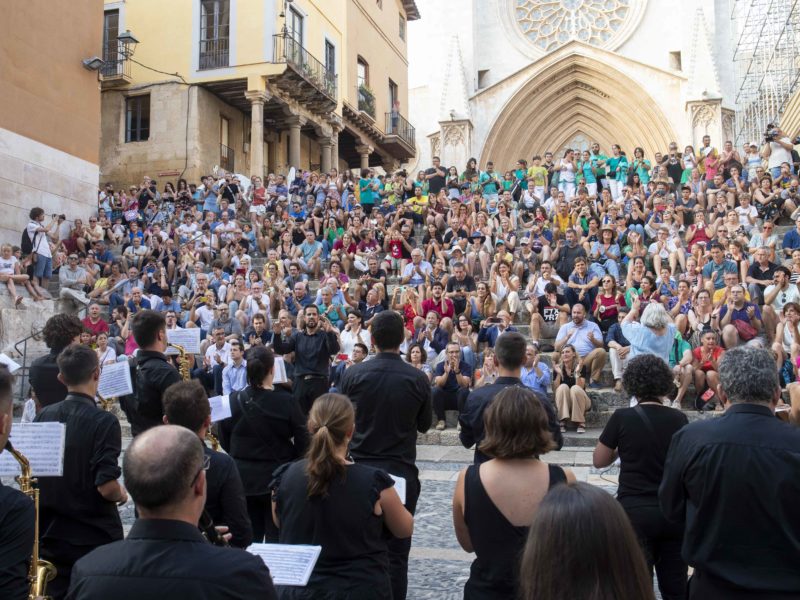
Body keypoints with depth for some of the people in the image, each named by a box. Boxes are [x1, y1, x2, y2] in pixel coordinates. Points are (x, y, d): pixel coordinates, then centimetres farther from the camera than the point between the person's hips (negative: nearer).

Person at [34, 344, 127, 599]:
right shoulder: (104, 421, -18)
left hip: (50, 535, 5)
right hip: (95, 538, -5)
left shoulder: (43, 416, -1)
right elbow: (106, 487, -23)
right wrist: (122, 495, -2)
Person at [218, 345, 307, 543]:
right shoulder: (286, 402, -15)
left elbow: (224, 440, 1)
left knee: (248, 539, 16)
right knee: (276, 537, 10)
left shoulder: (234, 401, -9)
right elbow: (302, 441, -10)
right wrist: (290, 462, 8)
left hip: (243, 478, 2)